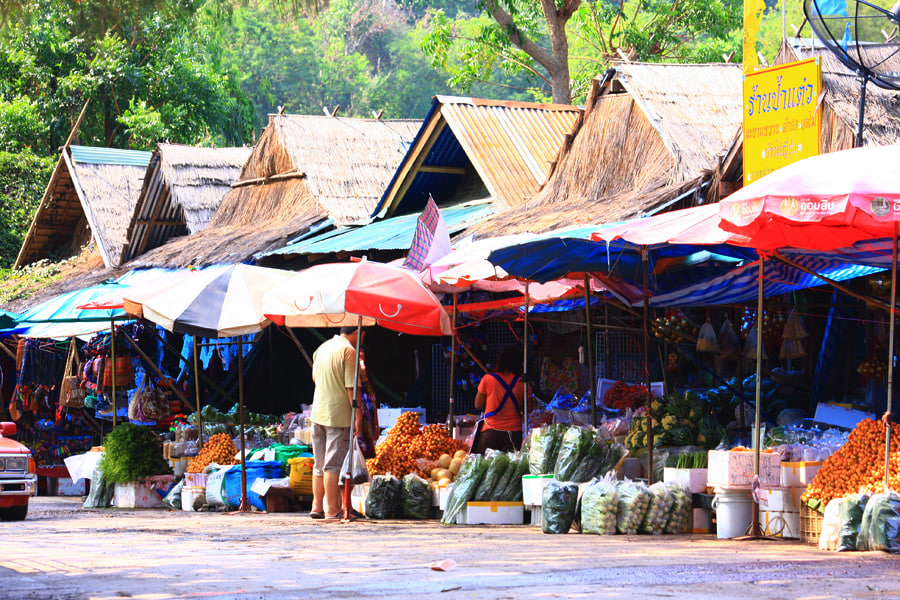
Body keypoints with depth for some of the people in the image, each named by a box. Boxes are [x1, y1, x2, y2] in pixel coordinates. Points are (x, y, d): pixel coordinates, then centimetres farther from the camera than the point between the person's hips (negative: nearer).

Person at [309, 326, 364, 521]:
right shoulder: (348, 351, -12)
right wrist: (357, 413, -14)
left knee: (319, 464, 15)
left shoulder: (321, 348, 12)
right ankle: (332, 510, -5)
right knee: (334, 464, -6)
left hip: (318, 413, 7)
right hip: (339, 415, -7)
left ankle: (317, 506, 20)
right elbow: (351, 387, -16)